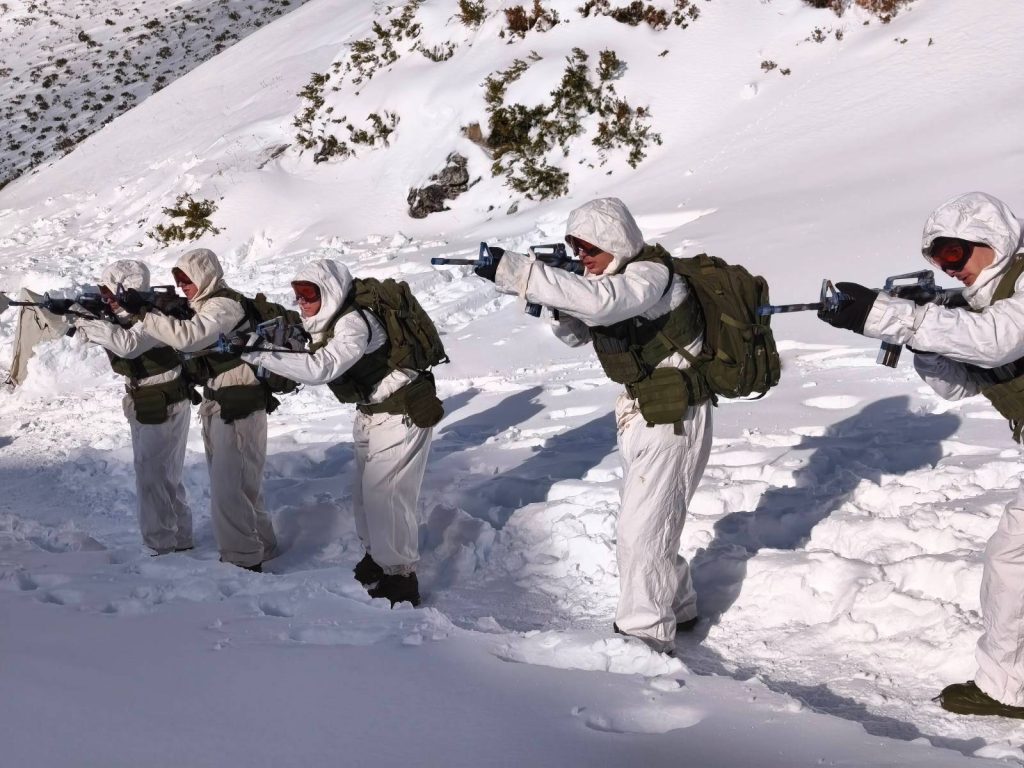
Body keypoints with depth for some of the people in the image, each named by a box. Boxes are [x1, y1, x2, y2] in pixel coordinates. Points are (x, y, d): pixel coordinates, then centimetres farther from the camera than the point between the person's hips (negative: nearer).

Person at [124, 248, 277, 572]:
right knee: (229, 481, 16)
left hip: (239, 405, -10)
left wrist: (143, 313, -28)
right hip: (217, 402, 10)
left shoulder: (224, 305, -16)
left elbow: (188, 336, -31)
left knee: (230, 485, -10)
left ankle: (244, 560, -3)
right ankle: (259, 546, 28)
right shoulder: (204, 305, 15)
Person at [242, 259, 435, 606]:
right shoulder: (328, 322, 3)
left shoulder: (355, 323, -28)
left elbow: (321, 367, -39)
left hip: (401, 412, -10)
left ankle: (400, 579, 1)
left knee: (384, 493, -9)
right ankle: (376, 556, 33)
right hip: (371, 411, 10)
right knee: (365, 490, 16)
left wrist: (259, 355, -40)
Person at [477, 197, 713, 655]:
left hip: (675, 416, -10)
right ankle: (677, 607, 39)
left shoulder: (651, 274, -22)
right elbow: (576, 334, 8)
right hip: (639, 411, 10)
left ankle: (645, 637, 5)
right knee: (648, 523, 21)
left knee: (640, 531, -7)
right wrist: (558, 308, -15)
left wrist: (515, 271, -42)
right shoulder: (607, 276, 5)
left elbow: (599, 302, -41)